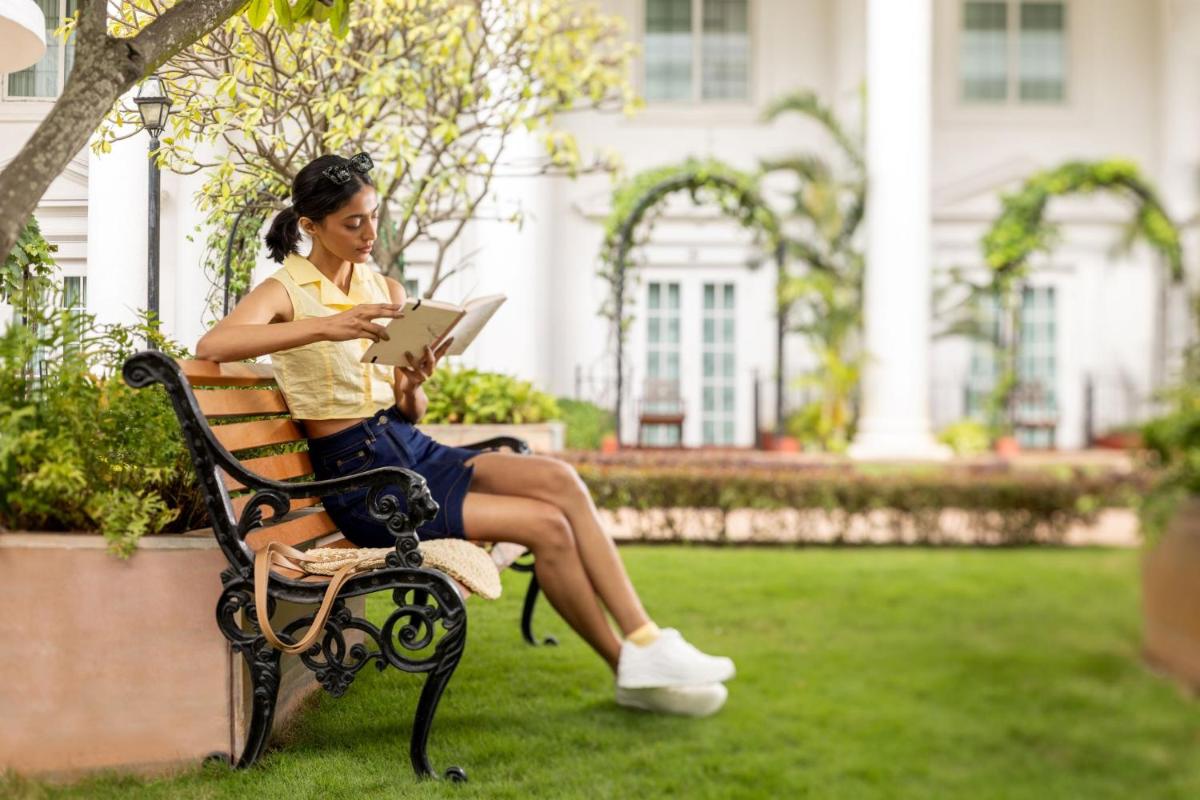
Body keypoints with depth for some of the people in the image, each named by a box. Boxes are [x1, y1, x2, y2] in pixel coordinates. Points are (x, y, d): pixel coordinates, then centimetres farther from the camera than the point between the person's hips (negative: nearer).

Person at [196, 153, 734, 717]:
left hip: (408, 446, 6)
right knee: (546, 524, -20)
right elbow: (211, 345, -28)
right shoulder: (285, 292, -5)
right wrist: (325, 327, -36)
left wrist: (414, 384, -9)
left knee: (559, 479, -19)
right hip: (357, 475, -6)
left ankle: (645, 644, -17)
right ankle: (629, 671, -5)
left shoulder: (385, 289, 13)